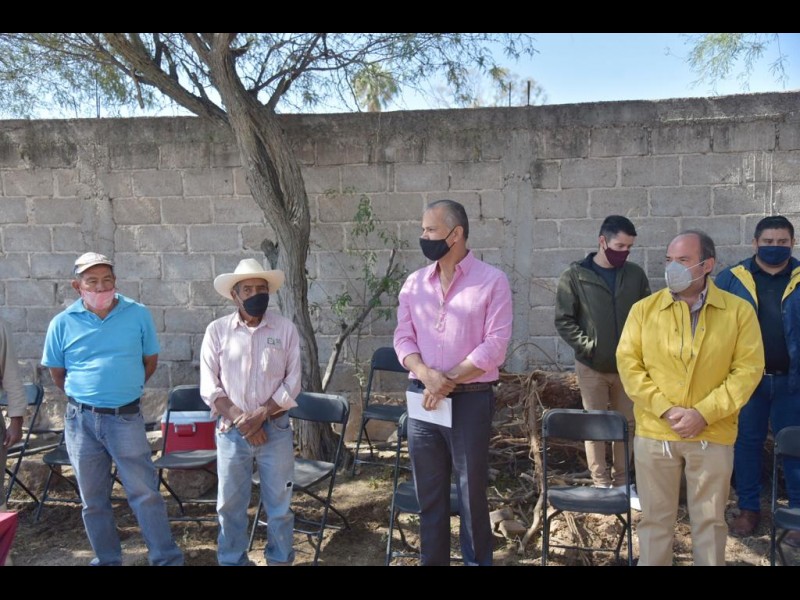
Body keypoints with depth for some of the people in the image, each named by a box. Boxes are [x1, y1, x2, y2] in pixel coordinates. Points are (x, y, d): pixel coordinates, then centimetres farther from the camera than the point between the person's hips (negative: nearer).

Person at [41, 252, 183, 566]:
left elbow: (150, 360, 8)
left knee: (145, 493, 0)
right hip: (81, 420, 2)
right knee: (93, 499, 13)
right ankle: (107, 560, 29)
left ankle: (167, 559, 10)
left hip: (126, 417, -1)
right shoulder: (62, 323, -2)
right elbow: (57, 372, 10)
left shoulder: (138, 314, -3)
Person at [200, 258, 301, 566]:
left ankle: (280, 559, 27)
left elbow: (292, 383, -4)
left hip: (276, 428, 0)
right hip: (231, 430, 1)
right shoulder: (217, 330, -1)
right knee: (230, 503, 12)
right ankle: (232, 561, 30)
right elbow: (210, 387, -3)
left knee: (279, 502, 9)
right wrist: (240, 420, -12)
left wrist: (260, 415, -14)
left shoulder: (286, 329, -2)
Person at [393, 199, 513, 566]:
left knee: (471, 490, 7)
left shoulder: (491, 281, -5)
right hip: (421, 399, 4)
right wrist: (426, 375, -15)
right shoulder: (414, 283, 8)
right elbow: (403, 337, 4)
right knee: (429, 492, 13)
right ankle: (432, 560, 27)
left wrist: (449, 381, -16)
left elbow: (495, 344, -11)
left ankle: (478, 560, 25)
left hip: (471, 399, -4)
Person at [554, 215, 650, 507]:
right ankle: (602, 485, 16)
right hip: (592, 367, -3)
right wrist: (588, 346, -14)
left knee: (627, 425, 11)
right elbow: (564, 321, -7)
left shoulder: (635, 274, 4)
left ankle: (622, 482, 25)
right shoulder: (575, 276, -6)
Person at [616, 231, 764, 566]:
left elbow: (748, 369, -5)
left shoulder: (738, 311, -2)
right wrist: (665, 409, -13)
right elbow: (628, 363, -3)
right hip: (654, 432, 1)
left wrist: (704, 413, -15)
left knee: (710, 519, 14)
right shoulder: (644, 309, 0)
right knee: (655, 517, 11)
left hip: (713, 434, 0)